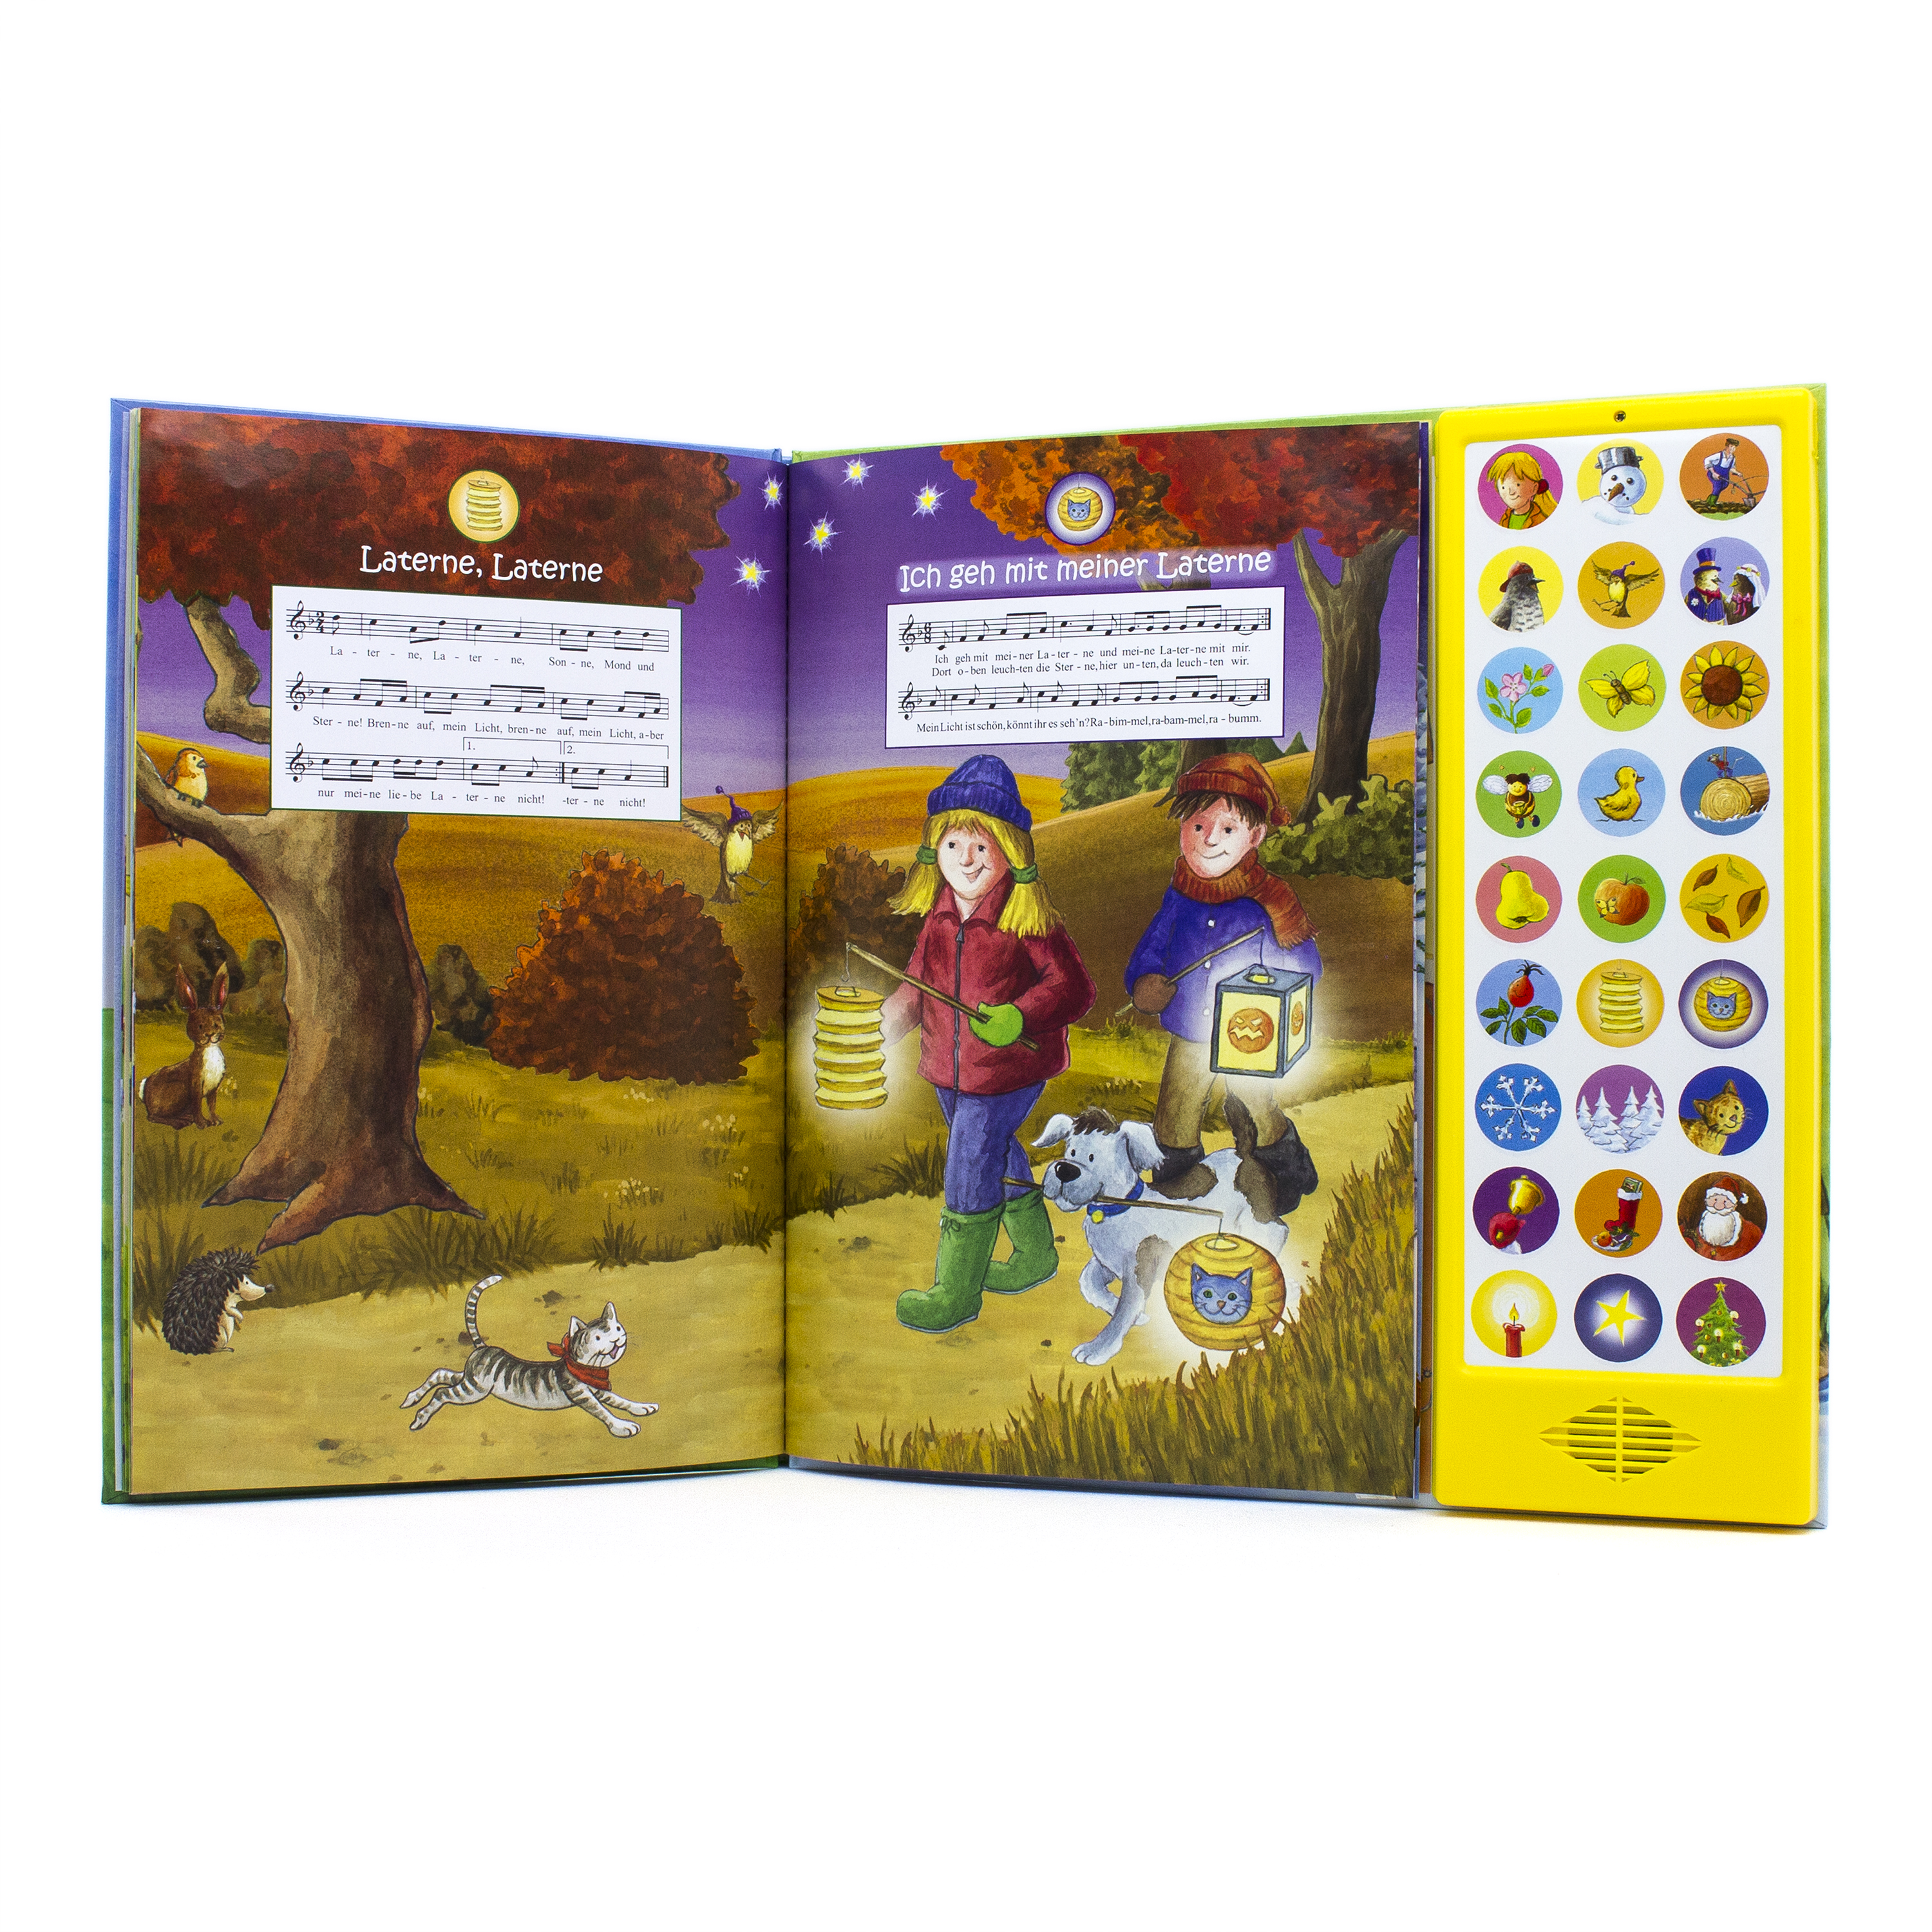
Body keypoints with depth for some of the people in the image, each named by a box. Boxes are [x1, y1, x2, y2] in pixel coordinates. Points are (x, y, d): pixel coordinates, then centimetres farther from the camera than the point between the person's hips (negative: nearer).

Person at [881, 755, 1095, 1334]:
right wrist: (901, 1010, 1)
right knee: (1000, 1160, 23)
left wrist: (1019, 1018, -31)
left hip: (1007, 1068, -7)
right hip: (949, 1067, 7)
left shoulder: (1027, 920, -19)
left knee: (969, 1172, -3)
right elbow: (921, 974, 17)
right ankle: (1036, 1253, 45)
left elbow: (1073, 987, -19)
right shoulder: (938, 915, 1)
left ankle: (957, 1291, 14)